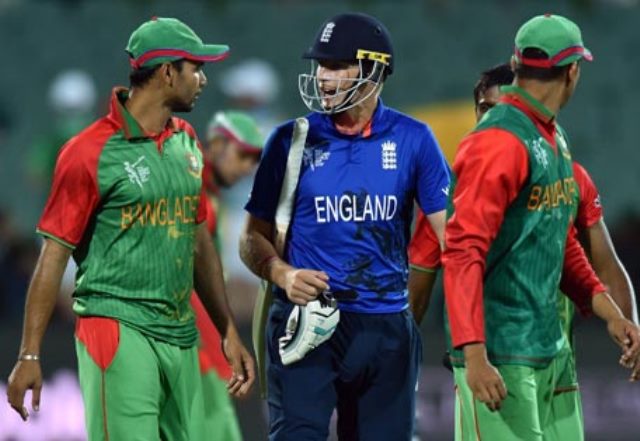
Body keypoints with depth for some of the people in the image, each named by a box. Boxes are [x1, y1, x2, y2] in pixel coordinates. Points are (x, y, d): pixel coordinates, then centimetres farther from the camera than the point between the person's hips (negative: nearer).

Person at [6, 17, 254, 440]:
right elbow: (54, 255, -7)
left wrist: (228, 332, 21)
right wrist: (30, 355, -10)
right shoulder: (92, 151, -7)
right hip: (118, 332, -7)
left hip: (182, 338, 7)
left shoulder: (187, 143, 15)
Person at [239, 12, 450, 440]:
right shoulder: (293, 139, 2)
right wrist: (282, 274, -15)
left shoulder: (412, 140, 3)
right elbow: (255, 236, 7)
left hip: (387, 328, 2)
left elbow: (450, 231, 4)